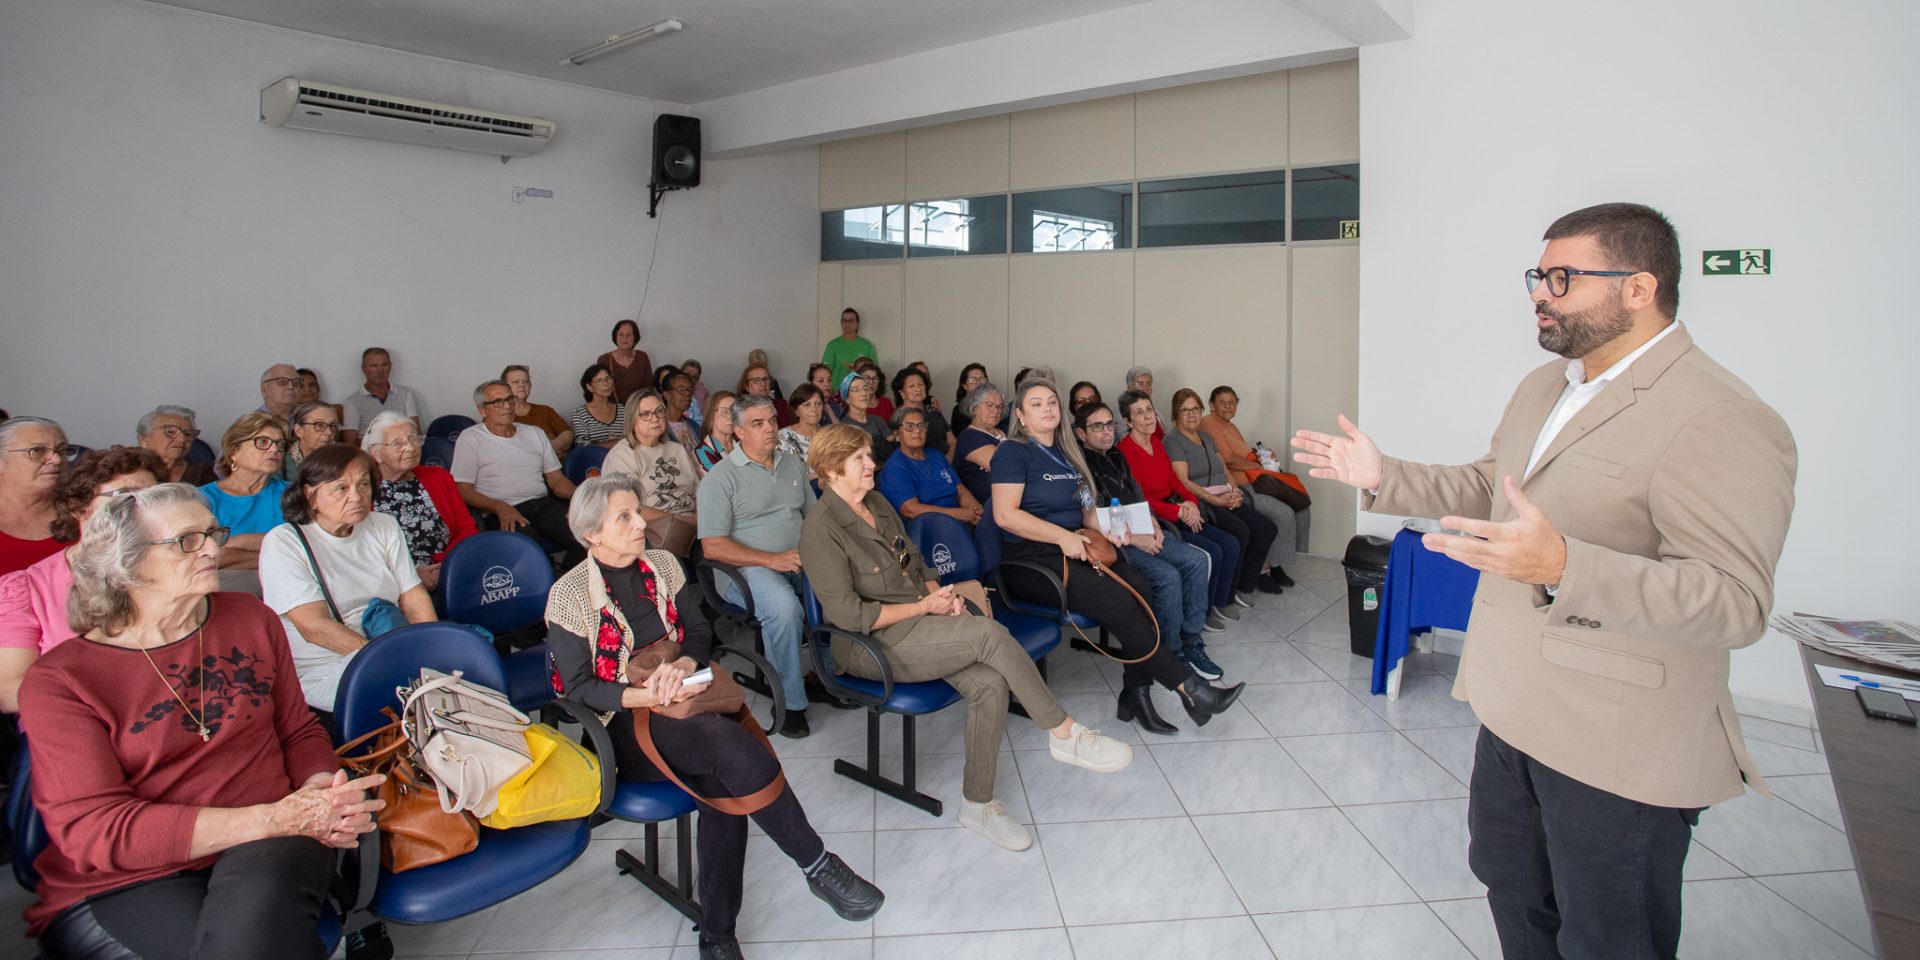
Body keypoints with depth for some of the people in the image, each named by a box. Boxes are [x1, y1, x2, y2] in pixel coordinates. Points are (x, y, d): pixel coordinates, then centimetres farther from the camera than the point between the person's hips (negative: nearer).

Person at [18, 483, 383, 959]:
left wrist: (322, 792, -8)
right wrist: (275, 817, -23)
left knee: (259, 903, -33)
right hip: (121, 884, -2)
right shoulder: (58, 680, -2)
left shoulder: (252, 619, 11)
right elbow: (92, 829, -12)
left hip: (266, 853, 3)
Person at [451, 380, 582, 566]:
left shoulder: (535, 434, 24)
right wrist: (499, 507, -18)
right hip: (503, 514, -4)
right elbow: (463, 490, 1)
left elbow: (556, 480, 20)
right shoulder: (470, 438, 9)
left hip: (543, 504, 4)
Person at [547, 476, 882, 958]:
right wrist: (647, 695, -22)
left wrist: (681, 665, -13)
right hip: (621, 725, -4)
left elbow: (700, 630, 11)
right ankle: (818, 866, -20)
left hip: (680, 701, 5)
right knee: (732, 744, -31)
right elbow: (576, 687, -7)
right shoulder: (569, 595, -4)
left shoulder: (662, 565, 10)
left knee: (723, 782, -27)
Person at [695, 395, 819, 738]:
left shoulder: (793, 465, 18)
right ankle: (790, 702, -20)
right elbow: (713, 547, -9)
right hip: (746, 569, -5)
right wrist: (771, 560, -18)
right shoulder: (721, 476, -1)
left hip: (798, 562, 6)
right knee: (785, 607, -36)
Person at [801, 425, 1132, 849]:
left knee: (990, 683, -19)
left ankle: (977, 804, -4)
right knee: (988, 632, -25)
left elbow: (915, 563, 20)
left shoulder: (877, 503, 11)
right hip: (871, 644, -7)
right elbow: (848, 614, -17)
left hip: (917, 624, 8)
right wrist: (923, 606, -14)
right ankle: (1064, 734, -10)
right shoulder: (821, 527, -13)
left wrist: (941, 594, -2)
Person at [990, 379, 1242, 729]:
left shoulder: (1068, 451, 20)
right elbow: (1005, 515, -14)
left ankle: (1135, 692, -19)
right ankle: (1187, 686, -20)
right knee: (1117, 600, -27)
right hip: (1029, 559, -7)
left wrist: (1106, 528, 3)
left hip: (1073, 551, 7)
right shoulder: (1013, 452, -3)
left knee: (1139, 585, -22)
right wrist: (1063, 536, -18)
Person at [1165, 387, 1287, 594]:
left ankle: (1245, 584, -1)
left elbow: (1225, 471, 21)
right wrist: (1217, 500, -17)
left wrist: (1235, 491, -1)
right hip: (1200, 502, -8)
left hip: (1226, 499, 8)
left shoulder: (1206, 438, 23)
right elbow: (1183, 481, -12)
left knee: (1267, 528, -11)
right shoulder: (1173, 440, -3)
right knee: (1240, 531, -30)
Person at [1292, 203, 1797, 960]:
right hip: (1515, 713, 8)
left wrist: (1564, 568, -43)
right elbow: (1487, 487, 21)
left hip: (1619, 747, -8)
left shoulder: (1721, 421, -22)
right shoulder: (1542, 387, 7)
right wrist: (1382, 477, 8)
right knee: (1513, 895, 25)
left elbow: (1737, 602, -28)